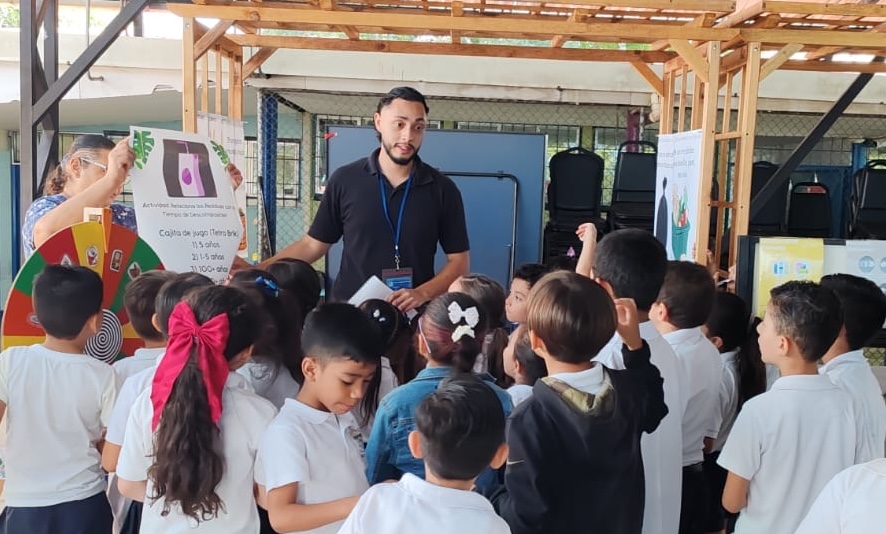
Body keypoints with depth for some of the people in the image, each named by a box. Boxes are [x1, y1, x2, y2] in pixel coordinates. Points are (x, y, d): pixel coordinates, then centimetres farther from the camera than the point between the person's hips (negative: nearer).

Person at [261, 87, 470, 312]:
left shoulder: (442, 189, -2)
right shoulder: (344, 180, -1)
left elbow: (459, 261, 0)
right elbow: (312, 245, 5)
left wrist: (422, 294, -15)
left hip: (413, 317, 0)